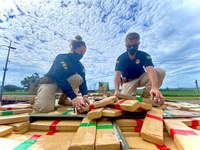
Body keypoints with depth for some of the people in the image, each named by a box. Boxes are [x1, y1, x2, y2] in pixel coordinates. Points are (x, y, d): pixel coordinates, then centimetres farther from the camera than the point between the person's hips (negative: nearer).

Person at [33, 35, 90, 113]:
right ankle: (39, 97, 11)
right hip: (50, 81, -5)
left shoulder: (79, 65, -3)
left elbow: (82, 80, -12)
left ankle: (63, 99, -5)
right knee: (43, 108, -27)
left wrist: (85, 95, -32)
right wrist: (73, 97, -44)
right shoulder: (62, 58, -22)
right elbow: (59, 78, -35)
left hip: (64, 81, 5)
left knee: (78, 78, -24)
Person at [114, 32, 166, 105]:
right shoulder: (121, 58, -16)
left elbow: (151, 71, -35)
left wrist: (154, 87, -54)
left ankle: (144, 96, -17)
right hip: (129, 81, -2)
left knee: (160, 72, -23)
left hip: (141, 78, 2)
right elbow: (117, 75, -29)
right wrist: (117, 90, -48)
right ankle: (133, 95, 7)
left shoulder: (144, 55, -17)